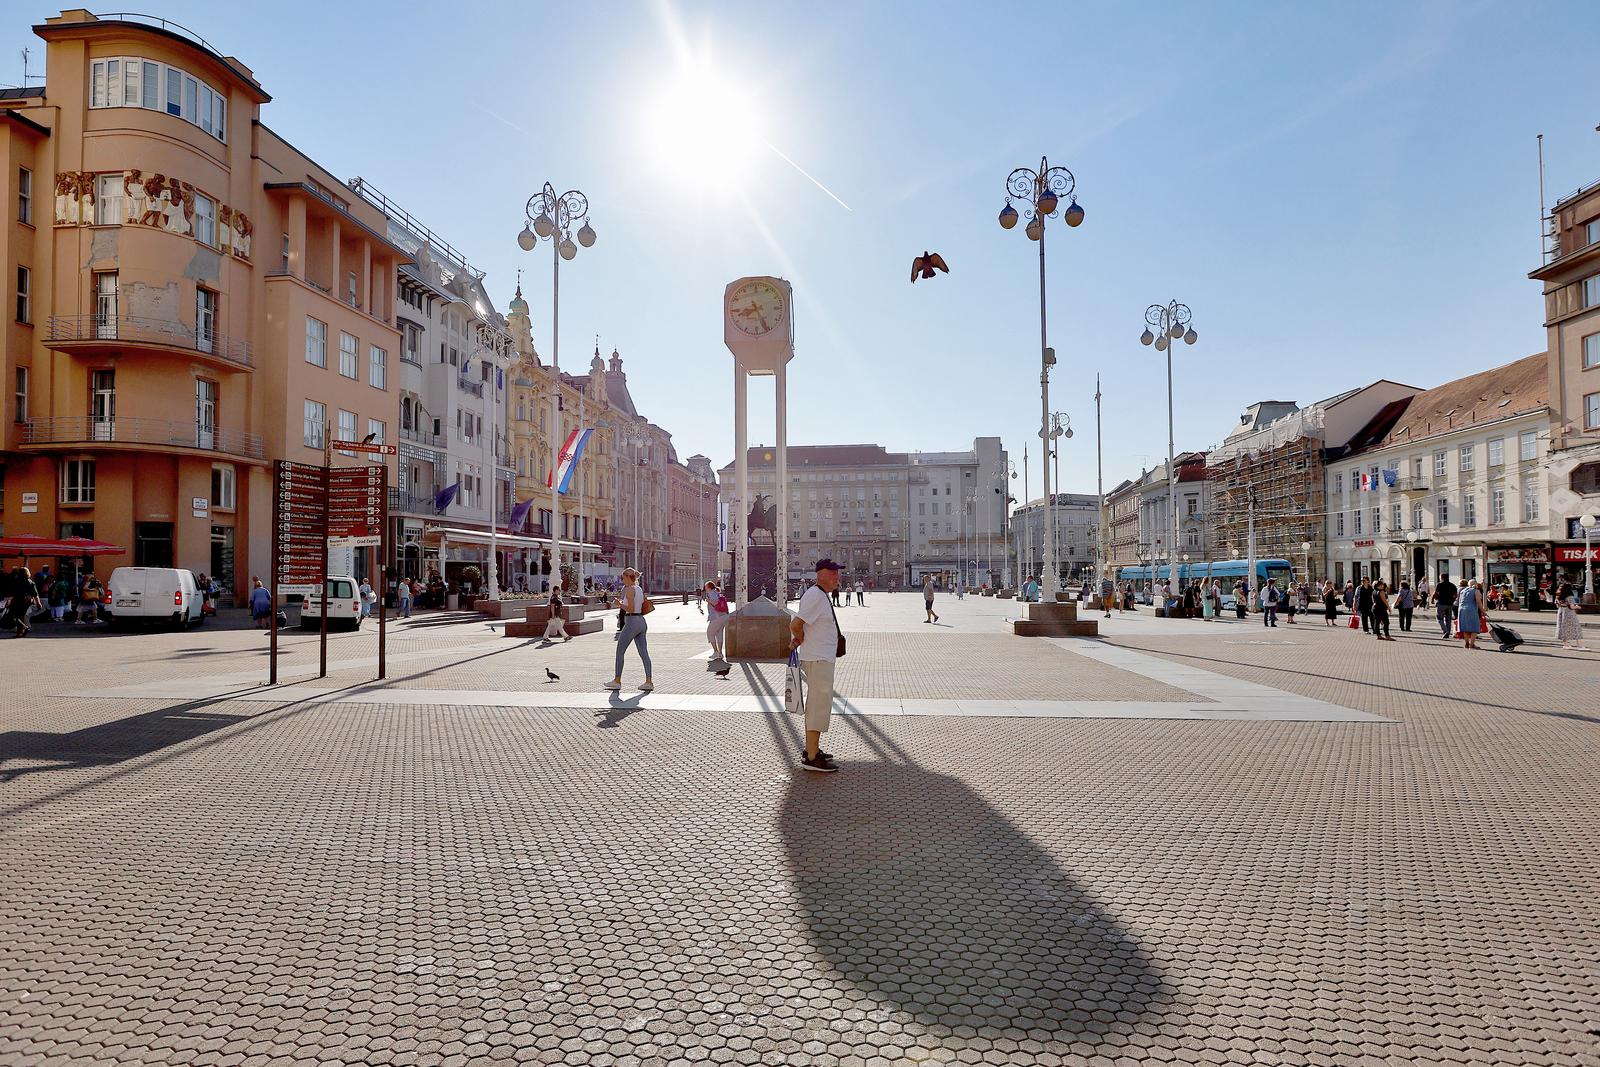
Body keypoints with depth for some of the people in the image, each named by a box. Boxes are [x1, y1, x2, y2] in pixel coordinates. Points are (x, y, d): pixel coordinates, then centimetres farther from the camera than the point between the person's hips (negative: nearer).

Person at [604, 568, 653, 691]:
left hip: (632, 622, -9)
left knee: (620, 651, 4)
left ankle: (617, 681, 10)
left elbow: (630, 609, -19)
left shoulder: (630, 590, -13)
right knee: (643, 653, 5)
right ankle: (649, 682, 1)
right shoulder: (640, 589, 14)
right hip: (641, 621, 9)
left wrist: (619, 603, -5)